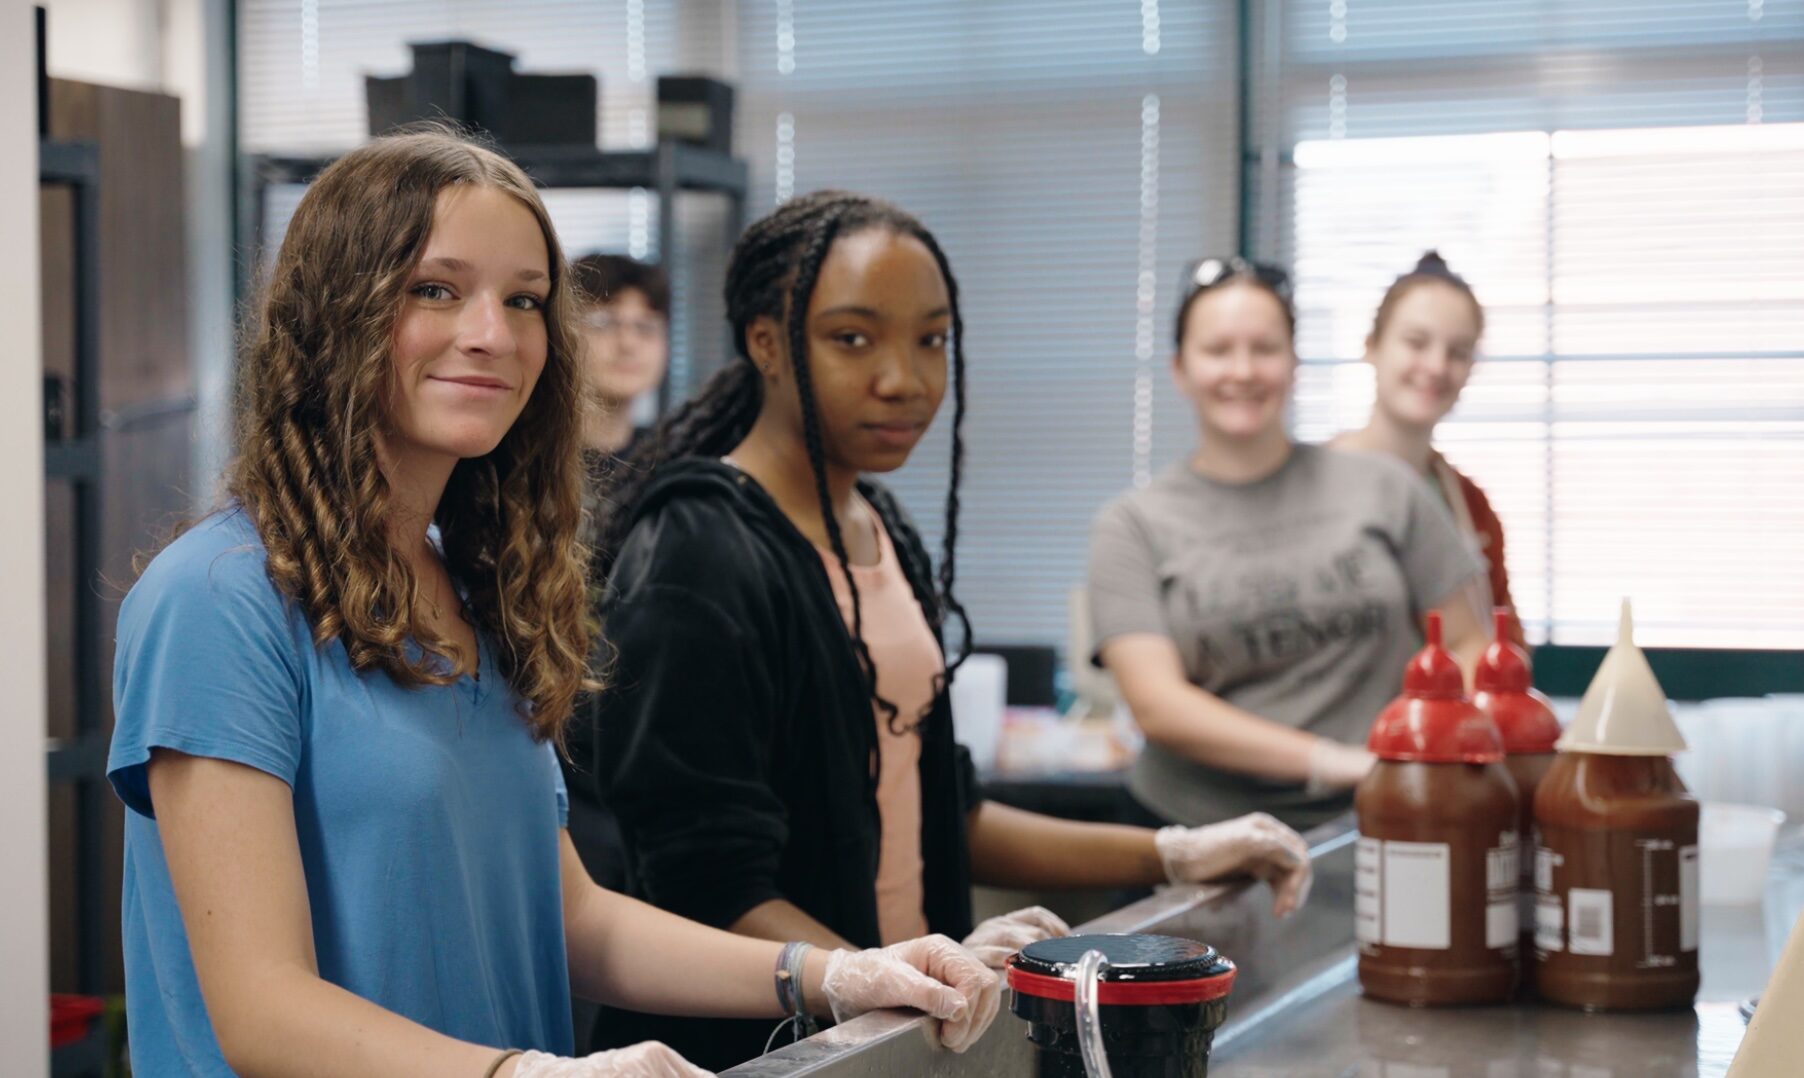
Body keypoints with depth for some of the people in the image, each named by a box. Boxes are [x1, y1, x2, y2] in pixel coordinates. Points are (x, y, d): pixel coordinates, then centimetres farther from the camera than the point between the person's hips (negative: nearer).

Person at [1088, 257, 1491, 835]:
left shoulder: (1383, 489, 10)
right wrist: (1331, 761, -14)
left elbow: (1468, 648, 14)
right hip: (1199, 833, 0)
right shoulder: (1134, 525, 7)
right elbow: (1157, 706, -3)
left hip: (1368, 830, 1)